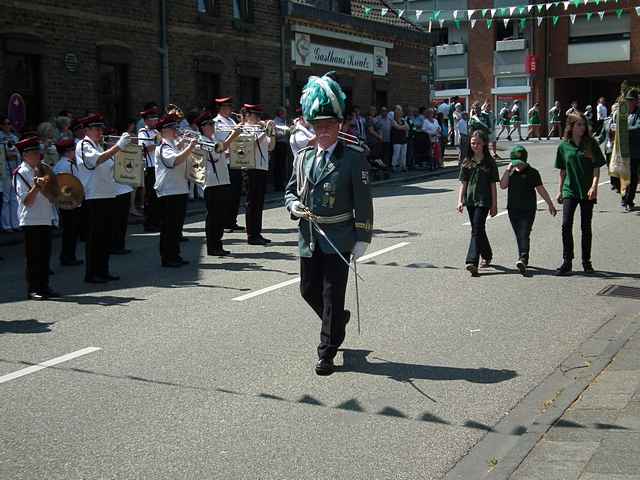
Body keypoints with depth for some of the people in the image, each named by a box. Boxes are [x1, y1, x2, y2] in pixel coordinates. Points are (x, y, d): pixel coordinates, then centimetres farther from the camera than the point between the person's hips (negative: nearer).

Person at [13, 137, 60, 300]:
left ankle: (44, 287, 16)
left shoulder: (42, 169, 15)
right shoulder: (21, 173, -6)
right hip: (31, 220, -7)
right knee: (33, 256, -2)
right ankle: (33, 289, 3)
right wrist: (36, 187, -27)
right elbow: (26, 201, -15)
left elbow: (50, 196, 21)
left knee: (45, 255, 9)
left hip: (45, 219, 7)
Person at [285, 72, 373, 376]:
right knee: (309, 290, 14)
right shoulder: (303, 157, 8)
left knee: (332, 294, -1)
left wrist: (362, 238, -10)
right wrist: (293, 205, -6)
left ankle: (327, 352, 9)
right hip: (309, 237, 5)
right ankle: (337, 320, 42)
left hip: (338, 238, -5)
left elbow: (363, 201, -7)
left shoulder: (353, 157, -6)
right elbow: (291, 190, 18)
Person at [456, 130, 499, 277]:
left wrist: (494, 205, -1)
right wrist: (460, 201, -3)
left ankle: (472, 262, -22)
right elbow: (463, 183, 9)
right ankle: (487, 256, 35)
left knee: (477, 229, -15)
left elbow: (493, 185, 0)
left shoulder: (489, 162, -1)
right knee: (478, 230, 15)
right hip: (470, 200, 5)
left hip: (484, 200, -4)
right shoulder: (467, 162, 8)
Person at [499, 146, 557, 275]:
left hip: (528, 209, -4)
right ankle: (524, 259, 23)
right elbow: (503, 186, -7)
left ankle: (523, 259, -29)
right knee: (519, 235, 12)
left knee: (524, 234, -16)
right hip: (513, 209, 4)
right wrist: (508, 170, -12)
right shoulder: (510, 172, 7)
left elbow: (541, 189, 5)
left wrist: (550, 204, 9)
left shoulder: (532, 172, -2)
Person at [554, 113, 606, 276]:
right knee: (566, 225, -10)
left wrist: (594, 186, -17)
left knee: (586, 227, 7)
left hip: (587, 191, -1)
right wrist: (560, 191, 12)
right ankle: (567, 262, -3)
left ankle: (586, 261, 18)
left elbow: (597, 168, -3)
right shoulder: (564, 146, 3)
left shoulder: (591, 144, -1)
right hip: (570, 191, 1)